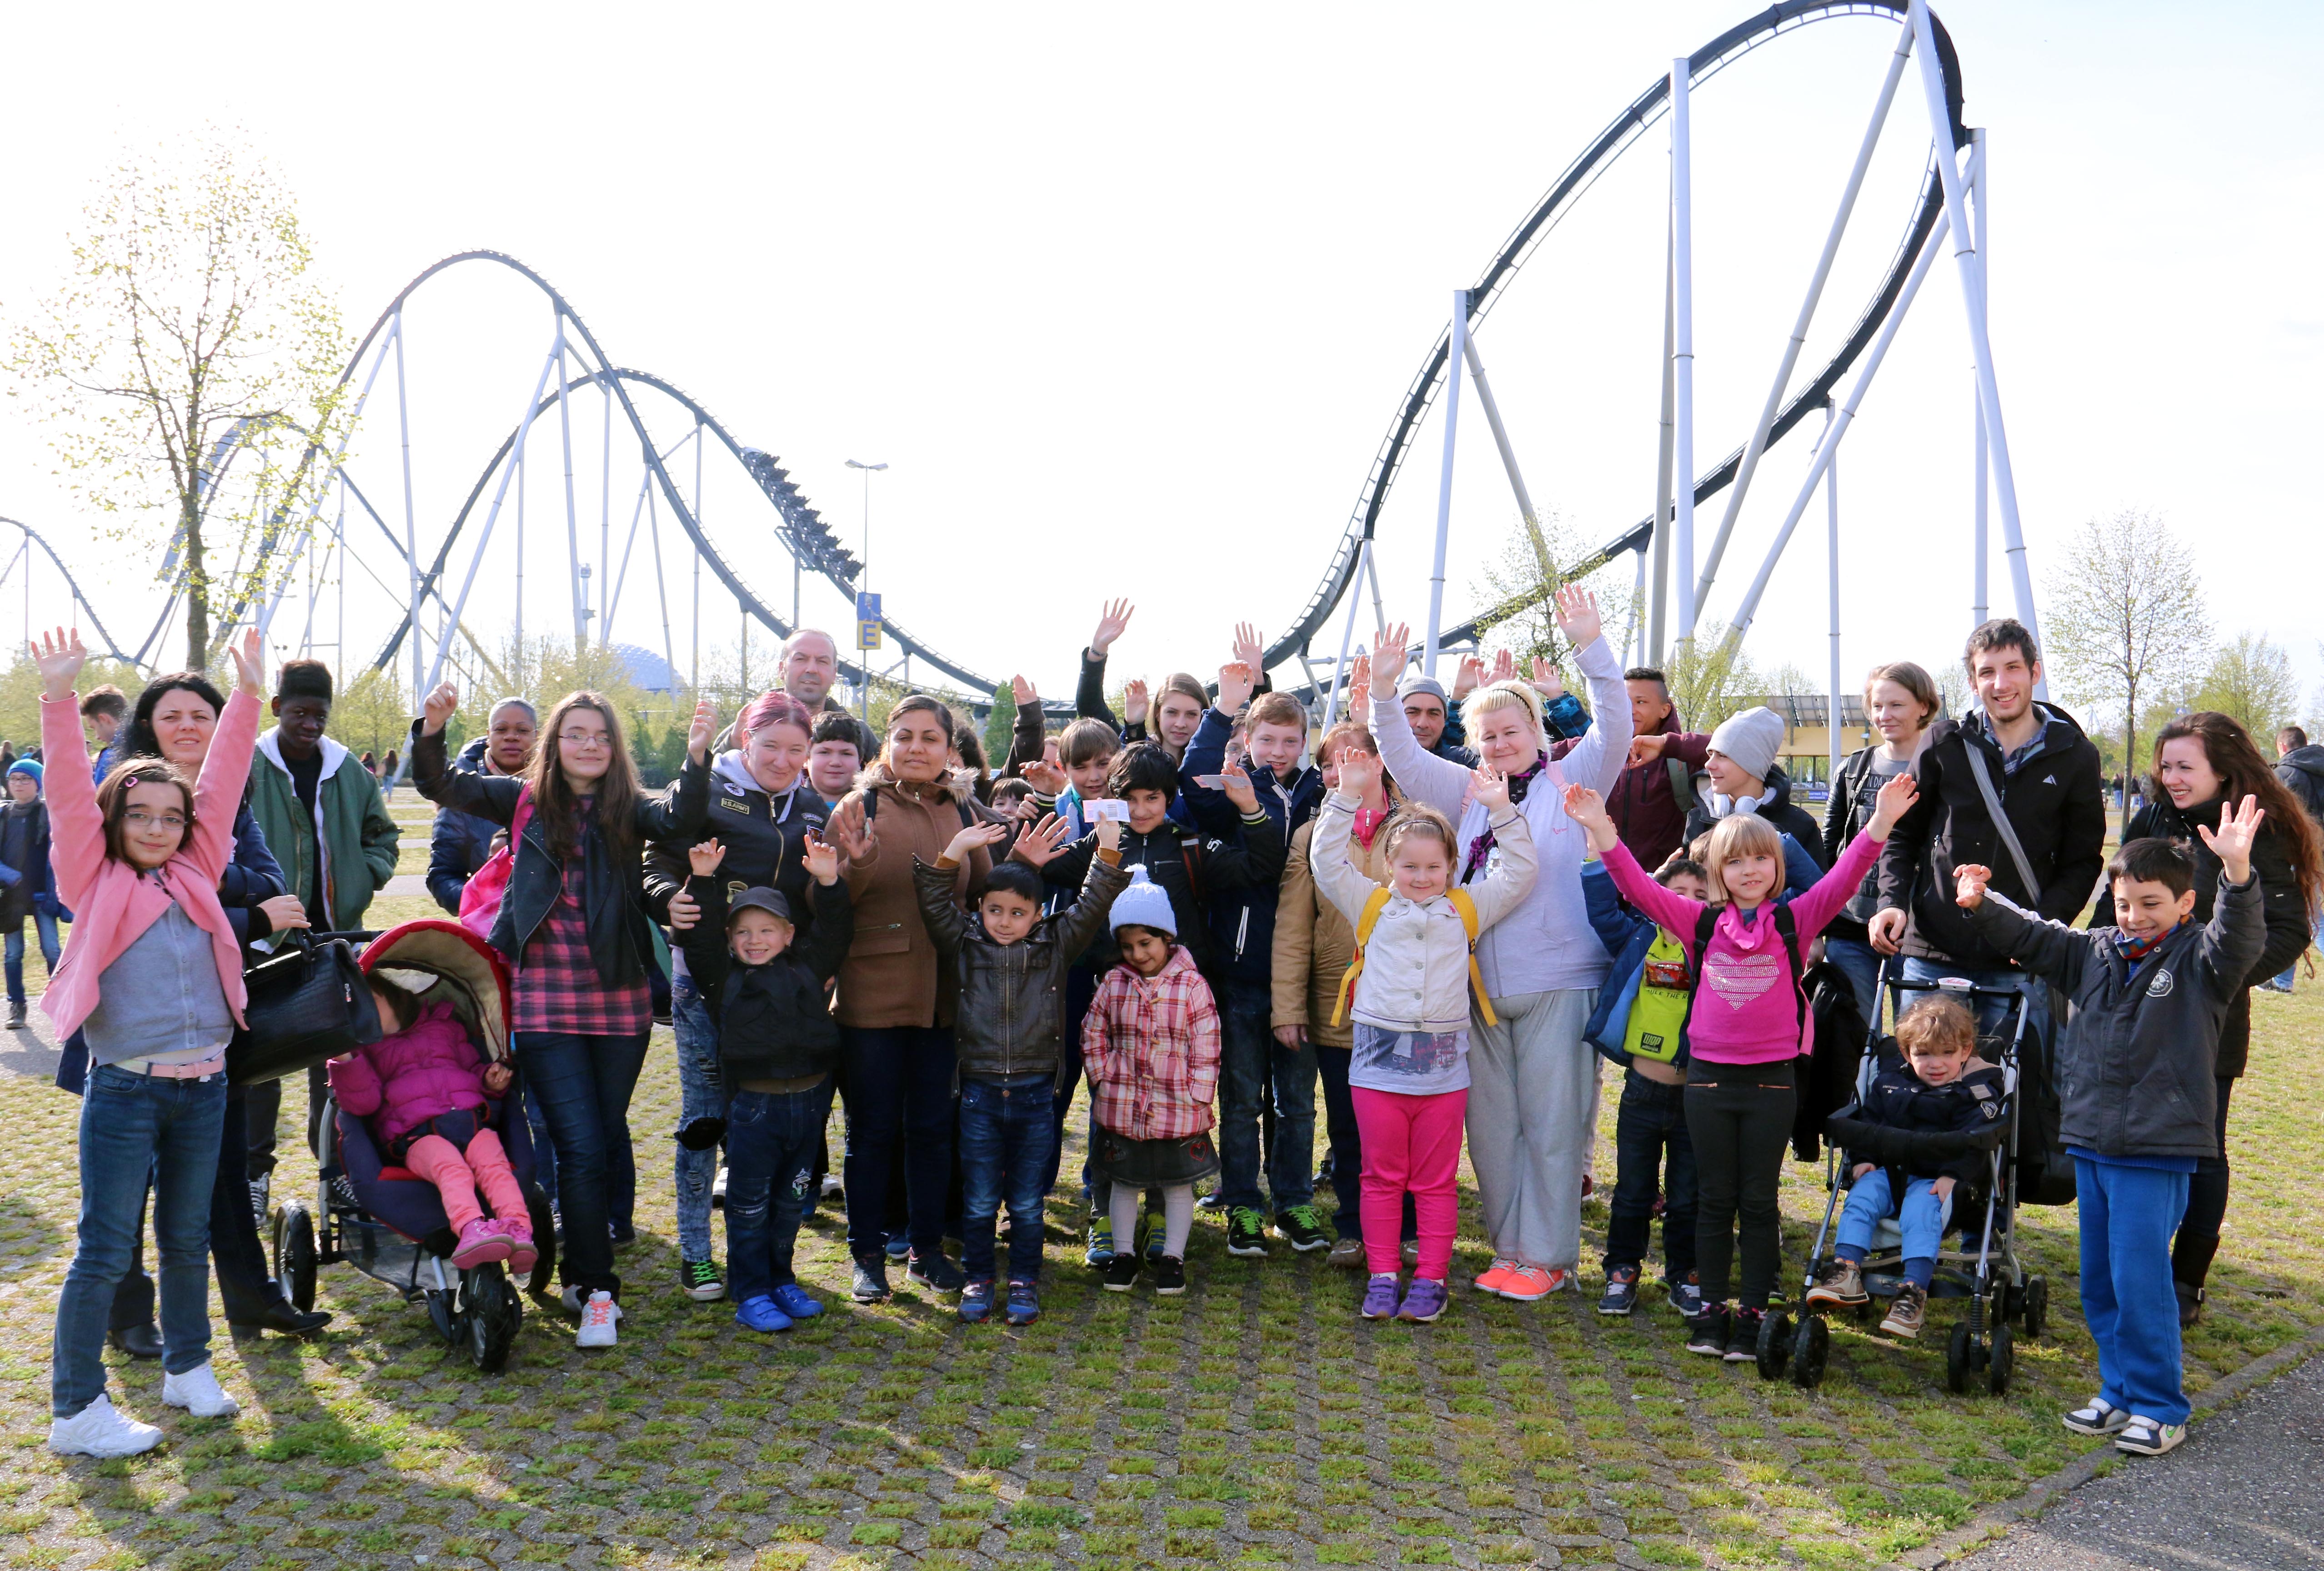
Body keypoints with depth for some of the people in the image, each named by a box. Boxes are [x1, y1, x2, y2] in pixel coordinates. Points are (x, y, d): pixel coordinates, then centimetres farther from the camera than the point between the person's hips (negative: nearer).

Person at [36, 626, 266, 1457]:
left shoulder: (196, 875, 8)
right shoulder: (95, 883, -1)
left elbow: (223, 783, 7)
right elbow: (70, 794, -11)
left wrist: (247, 690, 5)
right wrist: (59, 695, -19)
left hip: (203, 1084, 4)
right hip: (125, 1089, -4)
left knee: (188, 1235, 17)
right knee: (105, 1249, 0)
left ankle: (187, 1369, 33)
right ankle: (76, 1411, 11)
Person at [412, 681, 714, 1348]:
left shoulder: (629, 808, 3)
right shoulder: (525, 800, 7)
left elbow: (681, 819, -16)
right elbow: (441, 787, 2)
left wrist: (698, 756, -32)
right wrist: (430, 731, -16)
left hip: (619, 1001, 1)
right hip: (546, 1002, -1)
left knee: (608, 1137, 12)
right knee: (581, 1146, -6)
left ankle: (583, 1266, 31)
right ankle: (598, 1292, 2)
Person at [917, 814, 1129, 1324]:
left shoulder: (1056, 947, 1)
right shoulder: (965, 947, 1)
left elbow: (1092, 907, -3)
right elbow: (935, 904, -6)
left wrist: (1108, 851, -14)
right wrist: (955, 851, -16)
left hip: (1035, 1094, 0)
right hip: (980, 1094, 0)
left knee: (1028, 1202, 10)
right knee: (978, 1201, 8)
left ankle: (1024, 1282, 23)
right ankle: (978, 1280, 23)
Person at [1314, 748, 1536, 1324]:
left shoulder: (1467, 907, 11)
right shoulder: (1371, 905, 9)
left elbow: (1519, 874, 9)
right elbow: (1328, 863, 2)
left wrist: (1500, 811, 2)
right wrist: (1347, 797, -3)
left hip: (1444, 1064, 0)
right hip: (1378, 1060, 0)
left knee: (1436, 1180, 7)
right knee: (1382, 1176, 7)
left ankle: (1431, 1278, 15)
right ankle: (1382, 1276, 15)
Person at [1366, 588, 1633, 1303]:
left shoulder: (1573, 780, 1)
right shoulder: (1470, 792, 12)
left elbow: (1615, 729, -12)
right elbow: (1404, 761, 5)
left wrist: (1590, 649, -23)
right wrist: (1384, 691, -8)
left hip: (1557, 982, -4)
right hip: (1479, 983, 5)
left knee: (1553, 1120, 2)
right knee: (1492, 1123, 11)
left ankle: (1549, 1257, 12)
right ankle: (1511, 1247, 23)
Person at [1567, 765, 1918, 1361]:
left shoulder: (1795, 921, -1)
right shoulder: (1702, 923, 1)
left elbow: (1843, 880, -13)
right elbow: (1638, 887, -4)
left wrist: (1880, 822, -26)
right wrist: (1602, 830, -14)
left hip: (1771, 1080, -1)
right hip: (1709, 1078, 1)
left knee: (1758, 1200, 7)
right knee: (1714, 1198, 10)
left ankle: (1753, 1315, 16)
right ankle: (1711, 1310, 20)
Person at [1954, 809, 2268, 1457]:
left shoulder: (2200, 960, -5)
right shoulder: (2093, 953, 9)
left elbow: (2239, 939, -24)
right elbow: (2031, 937, 13)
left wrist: (2237, 872, -41)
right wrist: (1981, 906, -7)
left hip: (2156, 1152, -6)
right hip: (2091, 1142, 6)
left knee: (2139, 1278, -5)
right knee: (2098, 1282, 13)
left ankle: (2160, 1407, 10)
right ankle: (2120, 1392, 27)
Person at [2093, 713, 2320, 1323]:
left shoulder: (2262, 837, -9)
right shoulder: (2151, 820, 5)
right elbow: (2113, 904, 13)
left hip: (2209, 1022, -4)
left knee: (2199, 1153, 6)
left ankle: (2186, 1284, 20)